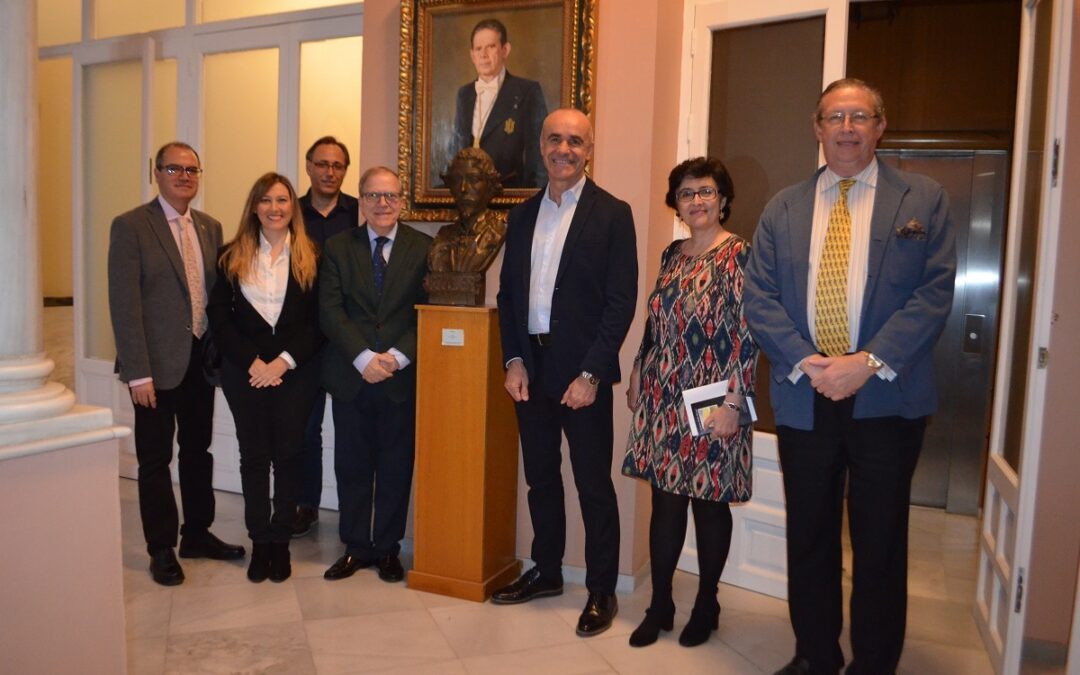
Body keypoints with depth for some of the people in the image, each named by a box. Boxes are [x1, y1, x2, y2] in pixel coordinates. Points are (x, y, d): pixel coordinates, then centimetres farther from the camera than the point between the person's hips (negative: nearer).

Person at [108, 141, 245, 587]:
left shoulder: (211, 228, 9)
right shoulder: (131, 226, -8)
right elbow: (124, 304, -13)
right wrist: (137, 372, -17)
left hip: (202, 358, 5)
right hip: (158, 364, -5)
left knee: (198, 450, 16)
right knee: (156, 458, 6)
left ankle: (197, 534, 30)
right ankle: (162, 549, 20)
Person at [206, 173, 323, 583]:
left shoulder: (311, 257, 2)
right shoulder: (232, 256, 5)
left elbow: (318, 320, -2)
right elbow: (218, 316, 1)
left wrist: (284, 361, -12)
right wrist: (252, 362, -10)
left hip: (295, 371, -1)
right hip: (245, 371, 1)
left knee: (288, 454, 5)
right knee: (253, 456, 7)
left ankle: (281, 541, 18)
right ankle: (259, 541, 19)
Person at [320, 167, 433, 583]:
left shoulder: (423, 248, 2)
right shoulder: (338, 248, 5)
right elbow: (330, 311, -3)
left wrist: (397, 357, -15)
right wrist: (363, 358, -15)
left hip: (403, 376, -1)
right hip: (350, 376, 1)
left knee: (396, 467, 7)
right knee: (352, 466, 9)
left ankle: (387, 549, 22)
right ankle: (356, 547, 24)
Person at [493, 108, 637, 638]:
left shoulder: (612, 214, -4)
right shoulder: (523, 214, 11)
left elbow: (621, 301, -9)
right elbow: (508, 293, 12)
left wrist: (591, 373, -14)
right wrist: (513, 361, 1)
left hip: (582, 371, -5)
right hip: (530, 367, 5)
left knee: (593, 484, 4)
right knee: (540, 477, 16)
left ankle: (602, 591, 18)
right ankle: (546, 571, 32)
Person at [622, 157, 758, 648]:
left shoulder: (739, 255, -9)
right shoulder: (671, 254, 11)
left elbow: (748, 335, -14)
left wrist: (733, 404, -17)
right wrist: (637, 379, 15)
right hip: (662, 399, 5)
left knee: (709, 504, 8)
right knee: (665, 502, 10)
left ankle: (706, 606, 26)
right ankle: (659, 606, 22)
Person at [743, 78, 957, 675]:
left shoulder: (924, 200, 3)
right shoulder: (782, 208, 10)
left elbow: (935, 292, -6)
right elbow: (758, 295, 2)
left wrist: (869, 362, -17)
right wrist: (805, 361, -13)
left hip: (887, 399, -2)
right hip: (803, 398, 3)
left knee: (880, 543, 7)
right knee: (809, 537, 13)